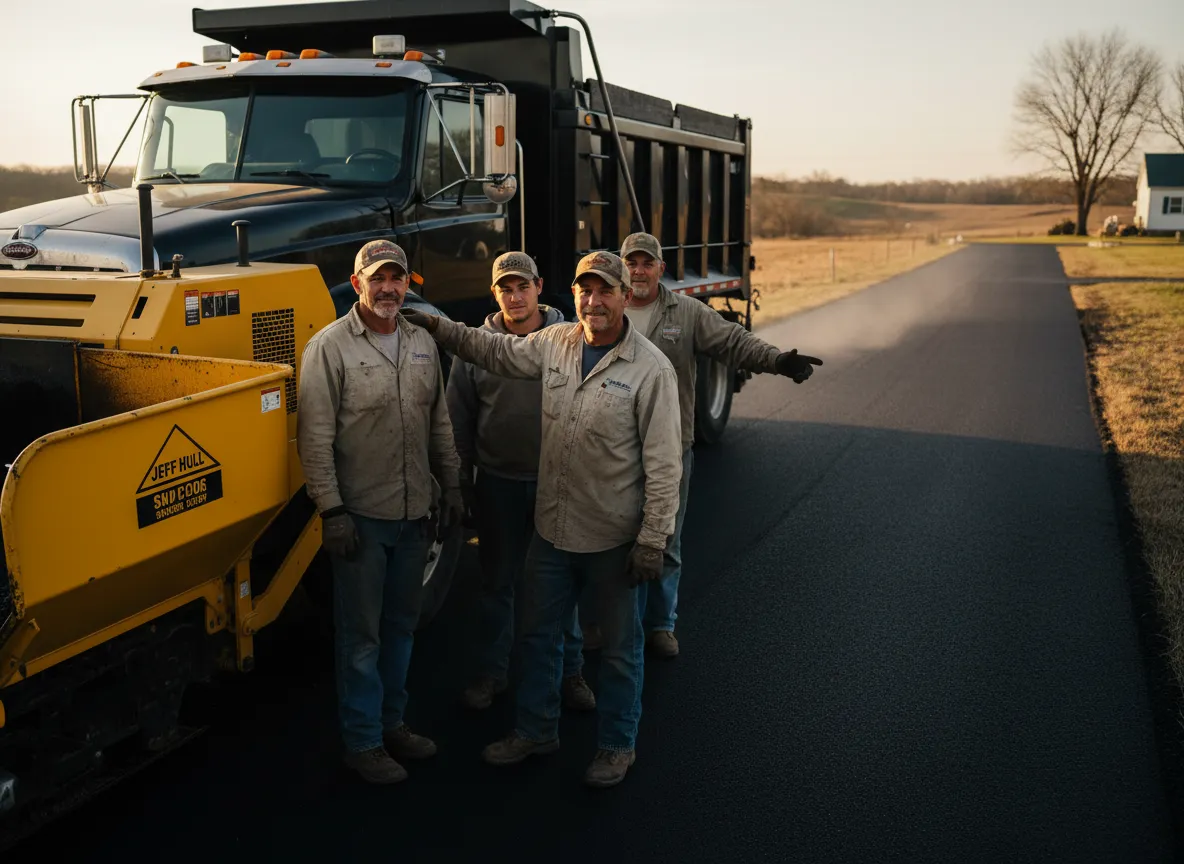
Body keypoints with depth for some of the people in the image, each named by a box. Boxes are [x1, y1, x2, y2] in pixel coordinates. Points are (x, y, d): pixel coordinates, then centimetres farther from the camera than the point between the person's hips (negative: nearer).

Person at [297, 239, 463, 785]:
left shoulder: (422, 344, 8)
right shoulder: (330, 347, -10)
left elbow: (439, 425, 15)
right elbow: (315, 437, -13)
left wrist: (451, 487, 13)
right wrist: (331, 510, -17)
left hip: (414, 514, 6)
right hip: (361, 515, -6)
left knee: (401, 625, 17)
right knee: (361, 633, 4)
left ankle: (392, 723, 32)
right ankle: (362, 741, 17)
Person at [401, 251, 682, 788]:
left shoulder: (650, 369, -16)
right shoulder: (554, 344, 0)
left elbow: (664, 465, -16)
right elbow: (498, 352, 20)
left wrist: (653, 541, -17)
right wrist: (437, 327, 14)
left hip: (614, 539, -5)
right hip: (552, 528, 6)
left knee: (620, 648, 12)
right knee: (538, 633, 19)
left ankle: (616, 746, 31)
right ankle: (536, 730, 40)